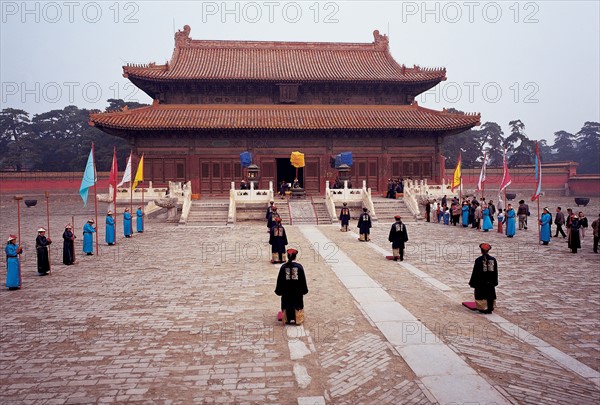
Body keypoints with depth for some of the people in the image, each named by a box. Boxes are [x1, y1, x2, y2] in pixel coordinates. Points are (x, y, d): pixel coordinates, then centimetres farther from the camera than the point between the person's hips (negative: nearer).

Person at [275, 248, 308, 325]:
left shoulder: (283, 267, -9)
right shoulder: (299, 266, -9)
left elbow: (279, 280, -3)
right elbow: (303, 279, -3)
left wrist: (278, 290, 7)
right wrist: (304, 290, 8)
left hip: (286, 291, 0)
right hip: (297, 290, 0)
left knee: (287, 305, 13)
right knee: (297, 305, 13)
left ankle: (288, 319, 18)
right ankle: (298, 319, 18)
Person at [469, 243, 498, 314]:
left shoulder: (478, 260, -13)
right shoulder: (493, 260, 0)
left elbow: (475, 272, -9)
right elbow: (495, 272, 7)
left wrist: (472, 283, -1)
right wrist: (495, 282, 17)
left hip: (481, 283, -4)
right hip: (490, 282, 4)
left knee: (481, 296, 7)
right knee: (490, 295, 14)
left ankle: (483, 308, 10)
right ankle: (490, 309, 19)